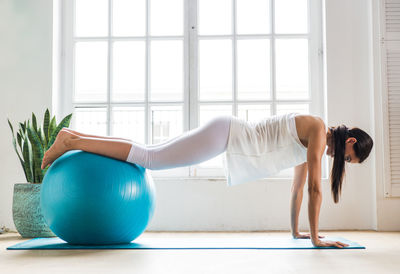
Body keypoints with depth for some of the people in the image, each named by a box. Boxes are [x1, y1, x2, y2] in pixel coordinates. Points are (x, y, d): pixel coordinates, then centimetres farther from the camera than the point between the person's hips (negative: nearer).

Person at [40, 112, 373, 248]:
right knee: (147, 157, -11)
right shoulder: (318, 130, -9)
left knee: (148, 155, 9)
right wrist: (315, 237, -7)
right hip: (225, 134, -8)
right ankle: (70, 142, -5)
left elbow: (298, 186, 24)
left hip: (226, 137, 8)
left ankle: (75, 136, 13)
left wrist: (295, 230, 26)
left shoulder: (311, 143, 18)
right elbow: (314, 188, -13)